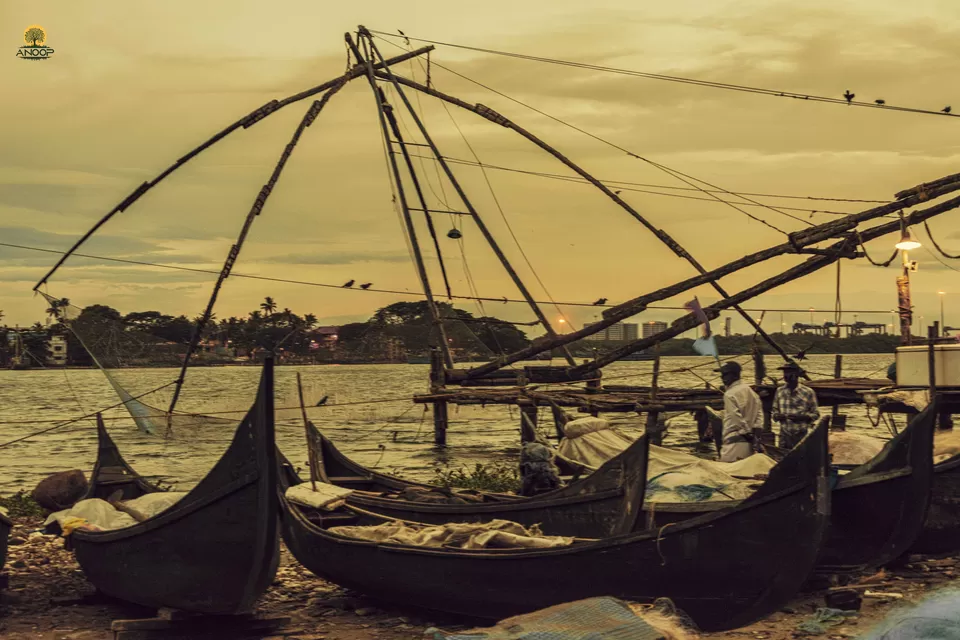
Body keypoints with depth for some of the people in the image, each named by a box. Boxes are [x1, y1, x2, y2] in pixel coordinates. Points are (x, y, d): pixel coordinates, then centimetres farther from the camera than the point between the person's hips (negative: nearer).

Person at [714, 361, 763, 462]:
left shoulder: (730, 394, -12)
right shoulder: (750, 391, 14)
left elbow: (737, 418, -15)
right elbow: (759, 414, 11)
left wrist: (748, 433, -7)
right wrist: (755, 434, 5)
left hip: (734, 442, -9)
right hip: (749, 442, 9)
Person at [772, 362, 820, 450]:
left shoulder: (808, 392, -4)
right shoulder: (780, 391, 7)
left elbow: (815, 414, 0)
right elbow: (775, 410, 15)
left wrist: (801, 417, -16)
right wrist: (778, 416, -8)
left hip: (801, 435, -3)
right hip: (784, 435, 3)